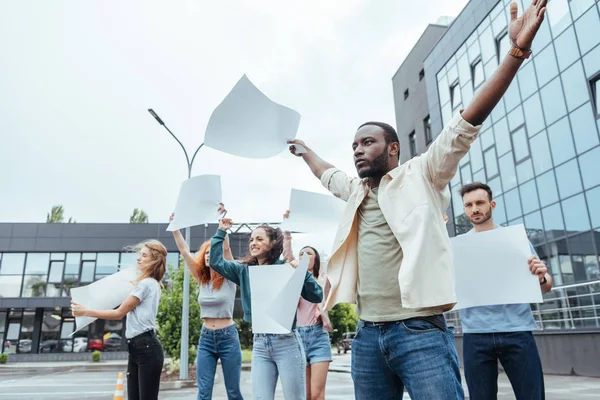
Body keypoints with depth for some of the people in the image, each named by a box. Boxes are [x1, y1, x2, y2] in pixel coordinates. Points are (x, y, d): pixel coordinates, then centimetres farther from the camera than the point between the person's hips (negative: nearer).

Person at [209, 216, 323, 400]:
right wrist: (221, 232, 6)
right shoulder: (245, 271, 8)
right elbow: (216, 261, 8)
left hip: (287, 342, -4)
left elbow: (317, 296, -7)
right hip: (260, 344, 4)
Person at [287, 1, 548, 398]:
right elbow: (328, 173, 38)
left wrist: (517, 50, -16)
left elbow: (466, 123, -9)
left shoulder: (421, 175, 1)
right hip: (368, 334, 6)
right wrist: (303, 149, 52)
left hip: (420, 330, -6)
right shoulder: (356, 190, 18)